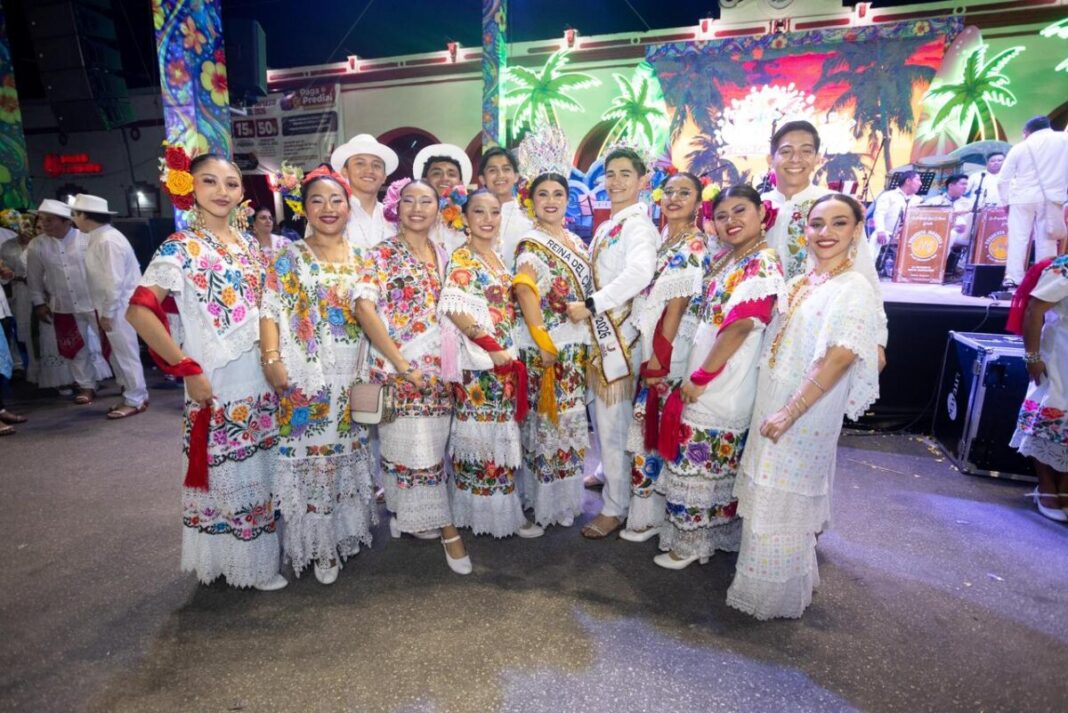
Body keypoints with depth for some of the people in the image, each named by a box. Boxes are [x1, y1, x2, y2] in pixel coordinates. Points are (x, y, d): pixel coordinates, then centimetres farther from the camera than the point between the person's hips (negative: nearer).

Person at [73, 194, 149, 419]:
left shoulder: (108, 240, -19)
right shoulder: (98, 238, 12)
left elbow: (114, 281, -22)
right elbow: (103, 278, 15)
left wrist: (107, 313, -19)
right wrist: (103, 310, 15)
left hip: (119, 306, -10)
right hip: (111, 305, 10)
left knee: (126, 353, -1)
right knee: (117, 353, 15)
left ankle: (135, 401, 10)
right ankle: (135, 395, 25)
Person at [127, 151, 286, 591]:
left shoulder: (249, 245, 9)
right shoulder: (180, 247, -9)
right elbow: (138, 312, -16)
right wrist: (187, 369, -17)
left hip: (260, 377, 6)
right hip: (215, 383, -6)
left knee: (261, 470, 16)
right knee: (225, 473, 6)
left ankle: (261, 552, 34)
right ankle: (243, 563, 24)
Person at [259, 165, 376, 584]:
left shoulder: (361, 258, 10)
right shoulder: (289, 257, 1)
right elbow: (271, 311, -6)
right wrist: (272, 359, -20)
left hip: (351, 373, 4)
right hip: (305, 374, -3)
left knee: (349, 450, 12)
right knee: (309, 453, 1)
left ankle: (346, 530, 31)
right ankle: (318, 546, 16)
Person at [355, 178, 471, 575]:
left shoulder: (442, 255, 13)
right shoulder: (383, 254, -5)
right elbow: (364, 308, -16)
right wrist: (401, 363, -19)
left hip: (438, 367, 6)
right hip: (398, 368, -6)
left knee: (433, 447, 12)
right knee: (416, 448, -3)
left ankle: (409, 515, 32)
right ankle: (446, 529, 10)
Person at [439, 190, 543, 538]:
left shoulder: (497, 258, 15)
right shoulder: (461, 259, -10)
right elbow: (454, 308, -21)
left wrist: (507, 351, 12)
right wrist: (491, 347, -19)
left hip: (504, 359, 8)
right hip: (479, 362, -8)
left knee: (501, 433, 14)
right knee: (483, 433, 0)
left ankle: (502, 507, 27)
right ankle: (493, 514, 12)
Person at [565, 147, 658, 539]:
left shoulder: (637, 224, -12)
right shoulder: (607, 227, 17)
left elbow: (640, 273, -30)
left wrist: (590, 305, -27)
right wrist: (589, 307, 2)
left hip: (621, 334, -9)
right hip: (601, 332, 9)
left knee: (614, 422, 0)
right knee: (601, 415, 20)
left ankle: (615, 508, 15)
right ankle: (609, 475, 41)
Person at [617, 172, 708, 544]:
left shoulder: (695, 245, -9)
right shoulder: (660, 241, 15)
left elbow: (679, 303, -15)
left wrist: (661, 355, -17)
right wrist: (647, 351, 10)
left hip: (671, 349, -7)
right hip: (647, 344, 8)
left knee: (661, 428, -1)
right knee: (646, 423, 13)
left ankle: (651, 513, 13)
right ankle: (645, 506, 27)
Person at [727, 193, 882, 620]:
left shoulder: (854, 288, -16)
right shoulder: (803, 282, 8)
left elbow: (838, 359, -23)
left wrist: (790, 412, -23)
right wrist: (773, 411, 9)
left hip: (805, 415, -8)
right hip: (773, 405, 8)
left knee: (783, 502, 5)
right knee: (769, 496, 20)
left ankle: (776, 594, 26)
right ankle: (768, 579, 42)